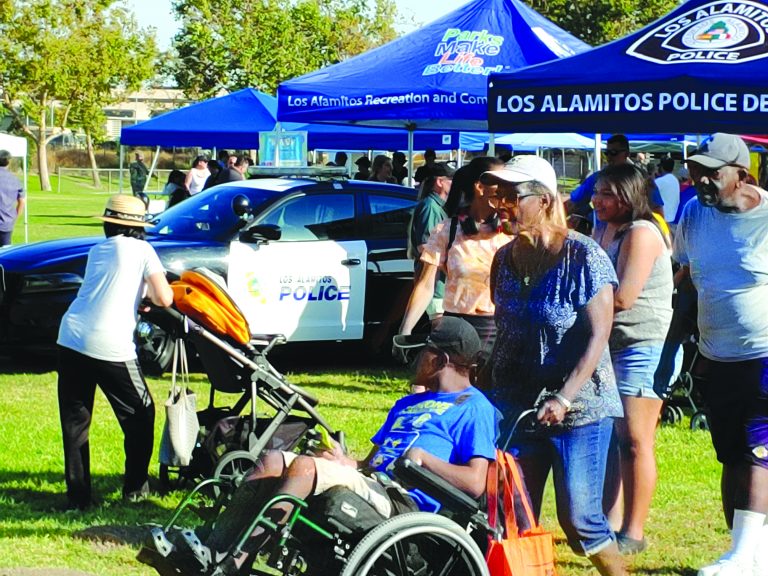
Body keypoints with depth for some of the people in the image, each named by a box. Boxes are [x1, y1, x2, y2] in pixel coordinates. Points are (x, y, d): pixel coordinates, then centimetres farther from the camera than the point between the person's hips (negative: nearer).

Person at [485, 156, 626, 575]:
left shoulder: (583, 256, -10)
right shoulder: (505, 258, 8)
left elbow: (597, 337, -15)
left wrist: (564, 399, -24)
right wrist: (486, 391, 11)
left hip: (578, 409, -6)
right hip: (515, 407, 6)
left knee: (578, 517, -7)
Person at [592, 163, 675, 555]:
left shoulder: (641, 233, -14)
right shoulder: (602, 231, 15)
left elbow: (623, 297, -21)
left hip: (642, 346, -9)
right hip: (610, 346, 9)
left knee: (634, 440, -6)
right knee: (608, 437, 12)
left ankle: (633, 533, -2)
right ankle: (610, 521, 20)